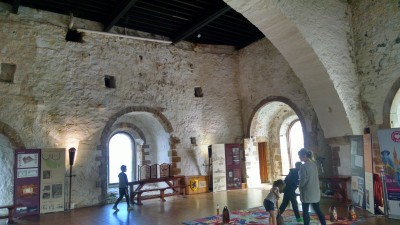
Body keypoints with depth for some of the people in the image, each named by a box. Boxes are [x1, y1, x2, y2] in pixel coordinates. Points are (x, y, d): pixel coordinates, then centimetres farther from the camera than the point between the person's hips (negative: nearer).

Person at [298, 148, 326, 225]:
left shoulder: (304, 166, -17)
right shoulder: (314, 164, 7)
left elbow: (303, 179, -19)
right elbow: (315, 177, 13)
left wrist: (300, 186, -1)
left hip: (307, 192, -7)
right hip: (315, 191, 7)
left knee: (305, 211, 4)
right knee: (318, 210, 16)